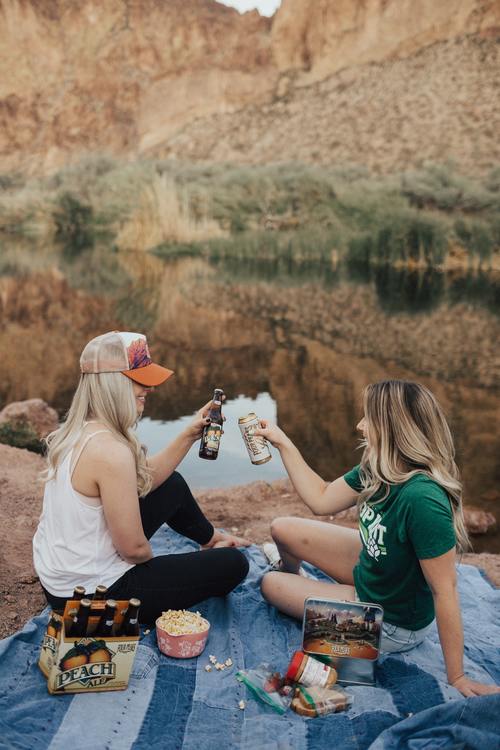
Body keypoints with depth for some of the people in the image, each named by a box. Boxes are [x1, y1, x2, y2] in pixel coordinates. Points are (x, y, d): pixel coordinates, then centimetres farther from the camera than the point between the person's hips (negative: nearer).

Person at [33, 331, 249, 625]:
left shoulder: (76, 432, -1)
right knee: (232, 564, 0)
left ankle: (212, 539, 43)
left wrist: (189, 436, 1)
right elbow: (134, 548, -23)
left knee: (174, 485, 23)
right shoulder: (110, 451, -30)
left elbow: (147, 478, 9)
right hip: (92, 595, -9)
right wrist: (150, 557, -1)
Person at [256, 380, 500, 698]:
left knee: (271, 585, 4)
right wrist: (283, 443, -2)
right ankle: (293, 575, 46)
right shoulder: (375, 471, -15)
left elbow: (445, 590, -33)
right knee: (283, 529, 11)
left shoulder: (422, 499, -40)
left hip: (392, 622, -6)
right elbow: (321, 500, 0)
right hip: (369, 565, 7)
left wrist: (457, 677, -24)